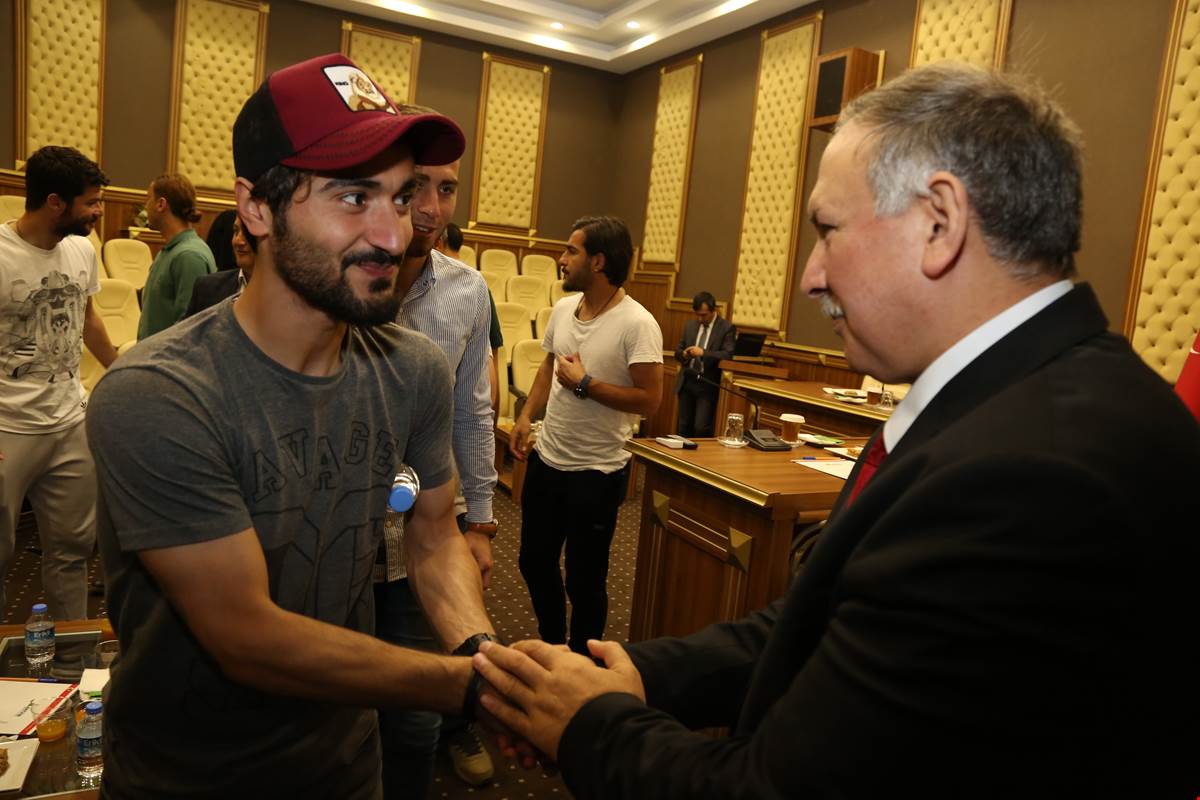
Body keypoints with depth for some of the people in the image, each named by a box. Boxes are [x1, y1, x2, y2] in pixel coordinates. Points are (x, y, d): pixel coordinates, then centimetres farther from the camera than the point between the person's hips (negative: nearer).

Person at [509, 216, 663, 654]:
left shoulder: (637, 324, -18)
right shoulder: (562, 308, 4)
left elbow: (649, 400, -20)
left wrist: (584, 383, -19)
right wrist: (525, 416, 6)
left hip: (596, 472, -7)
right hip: (546, 458, 7)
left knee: (584, 580, 7)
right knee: (534, 561, 20)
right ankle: (550, 645, 44)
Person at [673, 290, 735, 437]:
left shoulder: (727, 328, -5)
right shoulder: (690, 325, 11)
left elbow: (728, 355, -15)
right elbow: (678, 350, 15)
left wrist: (703, 353, -24)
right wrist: (683, 353, -8)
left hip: (708, 385, -5)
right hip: (687, 381, 5)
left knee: (701, 427, -10)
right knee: (683, 427, 10)